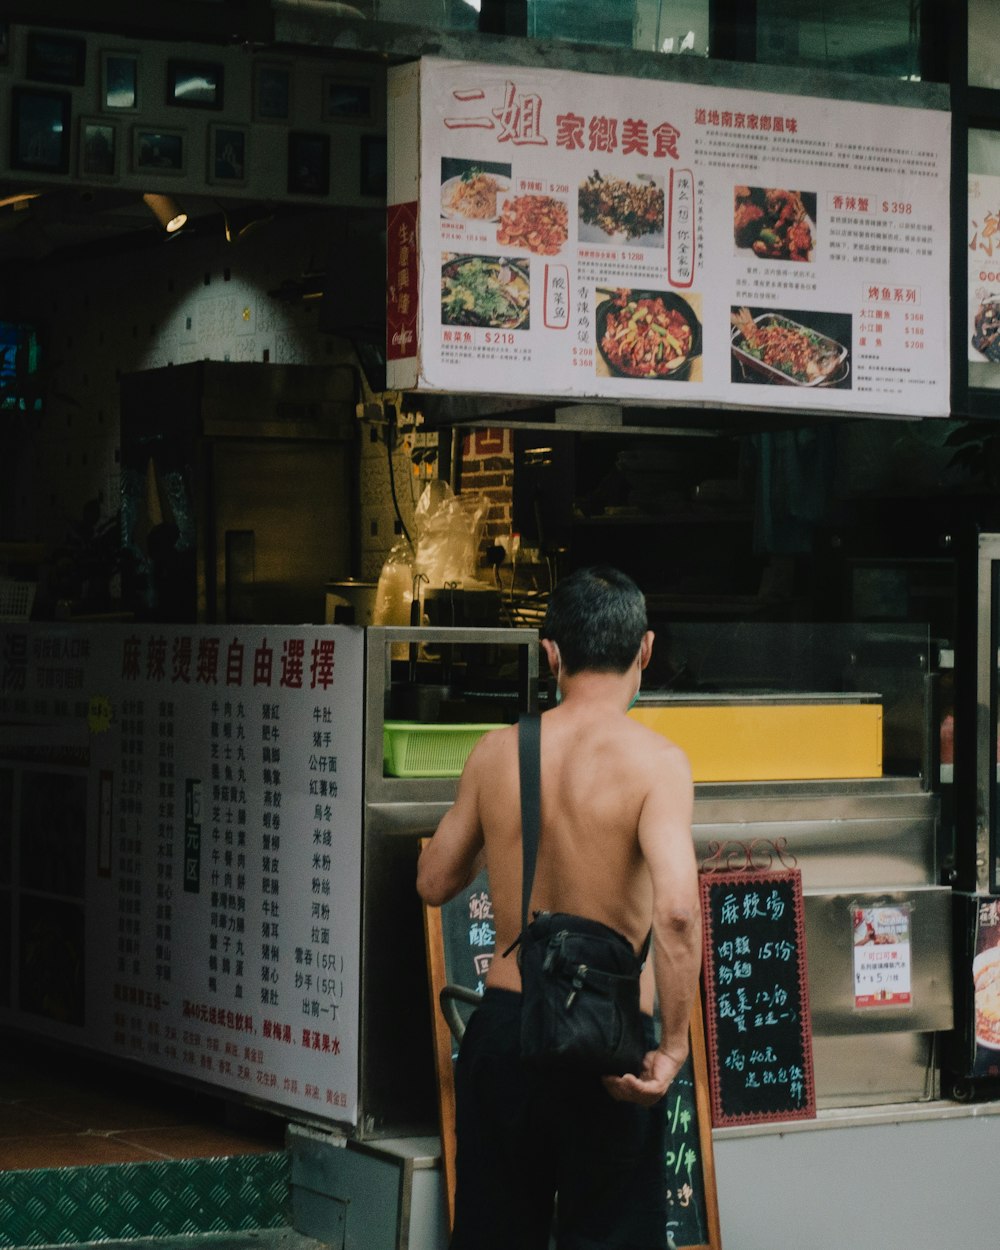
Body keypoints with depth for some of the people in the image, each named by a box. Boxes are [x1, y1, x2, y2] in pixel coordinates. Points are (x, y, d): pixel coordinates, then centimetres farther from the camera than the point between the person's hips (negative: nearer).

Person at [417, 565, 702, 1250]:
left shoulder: (497, 751, 0)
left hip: (504, 1022, 4)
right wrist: (673, 1045, -18)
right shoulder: (654, 759, -13)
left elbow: (435, 882, 11)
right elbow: (676, 910, -26)